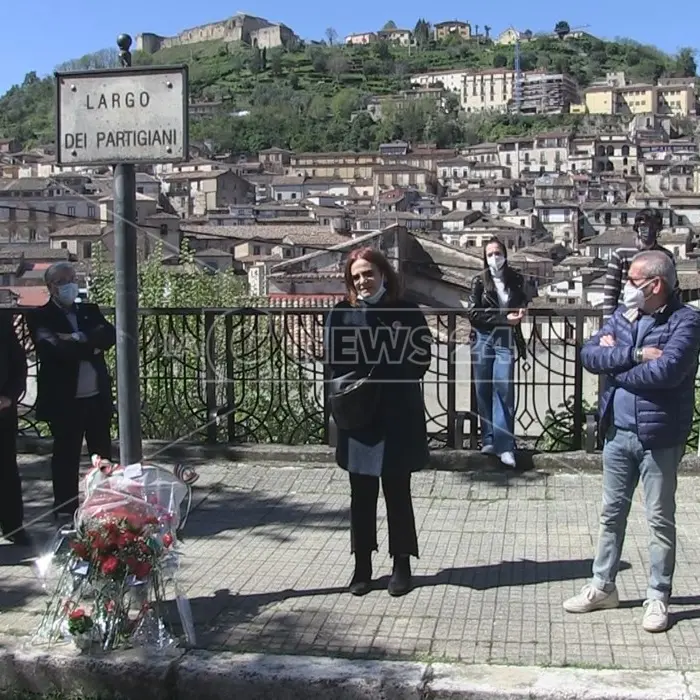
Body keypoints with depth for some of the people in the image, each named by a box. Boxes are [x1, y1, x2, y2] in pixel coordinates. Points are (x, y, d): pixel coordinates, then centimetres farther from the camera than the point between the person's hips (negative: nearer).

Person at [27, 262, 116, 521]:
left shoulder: (90, 311, 12)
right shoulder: (41, 317, -4)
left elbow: (109, 334, -6)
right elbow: (57, 349, -19)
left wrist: (79, 338, -18)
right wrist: (91, 347, -10)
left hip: (98, 397, 5)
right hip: (64, 400, -5)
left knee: (103, 454, 13)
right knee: (66, 457, 3)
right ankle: (66, 509, 13)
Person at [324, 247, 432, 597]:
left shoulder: (407, 312, -2)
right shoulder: (341, 314, 1)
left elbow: (421, 360, -2)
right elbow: (335, 365, -1)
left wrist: (383, 379, -10)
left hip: (398, 418, -1)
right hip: (357, 418, 1)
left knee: (397, 493, 9)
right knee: (361, 495, 10)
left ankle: (402, 565, 22)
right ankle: (362, 566, 22)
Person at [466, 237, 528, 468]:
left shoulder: (515, 279, 6)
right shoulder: (479, 281, 0)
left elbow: (522, 302, 24)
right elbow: (473, 313, -7)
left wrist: (520, 311, 0)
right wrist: (504, 318, -13)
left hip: (505, 340, 0)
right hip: (482, 339, 0)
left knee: (504, 388, -10)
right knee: (483, 390, 4)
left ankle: (505, 445, -10)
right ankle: (488, 439, 15)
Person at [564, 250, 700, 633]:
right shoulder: (623, 315, 6)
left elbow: (666, 370, -27)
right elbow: (589, 354, -6)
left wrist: (615, 360, -13)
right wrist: (636, 354, -19)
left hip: (659, 438, -5)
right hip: (618, 432, 6)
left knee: (660, 520, 7)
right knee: (612, 513, 15)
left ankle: (658, 598, 20)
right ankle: (602, 586, 29)